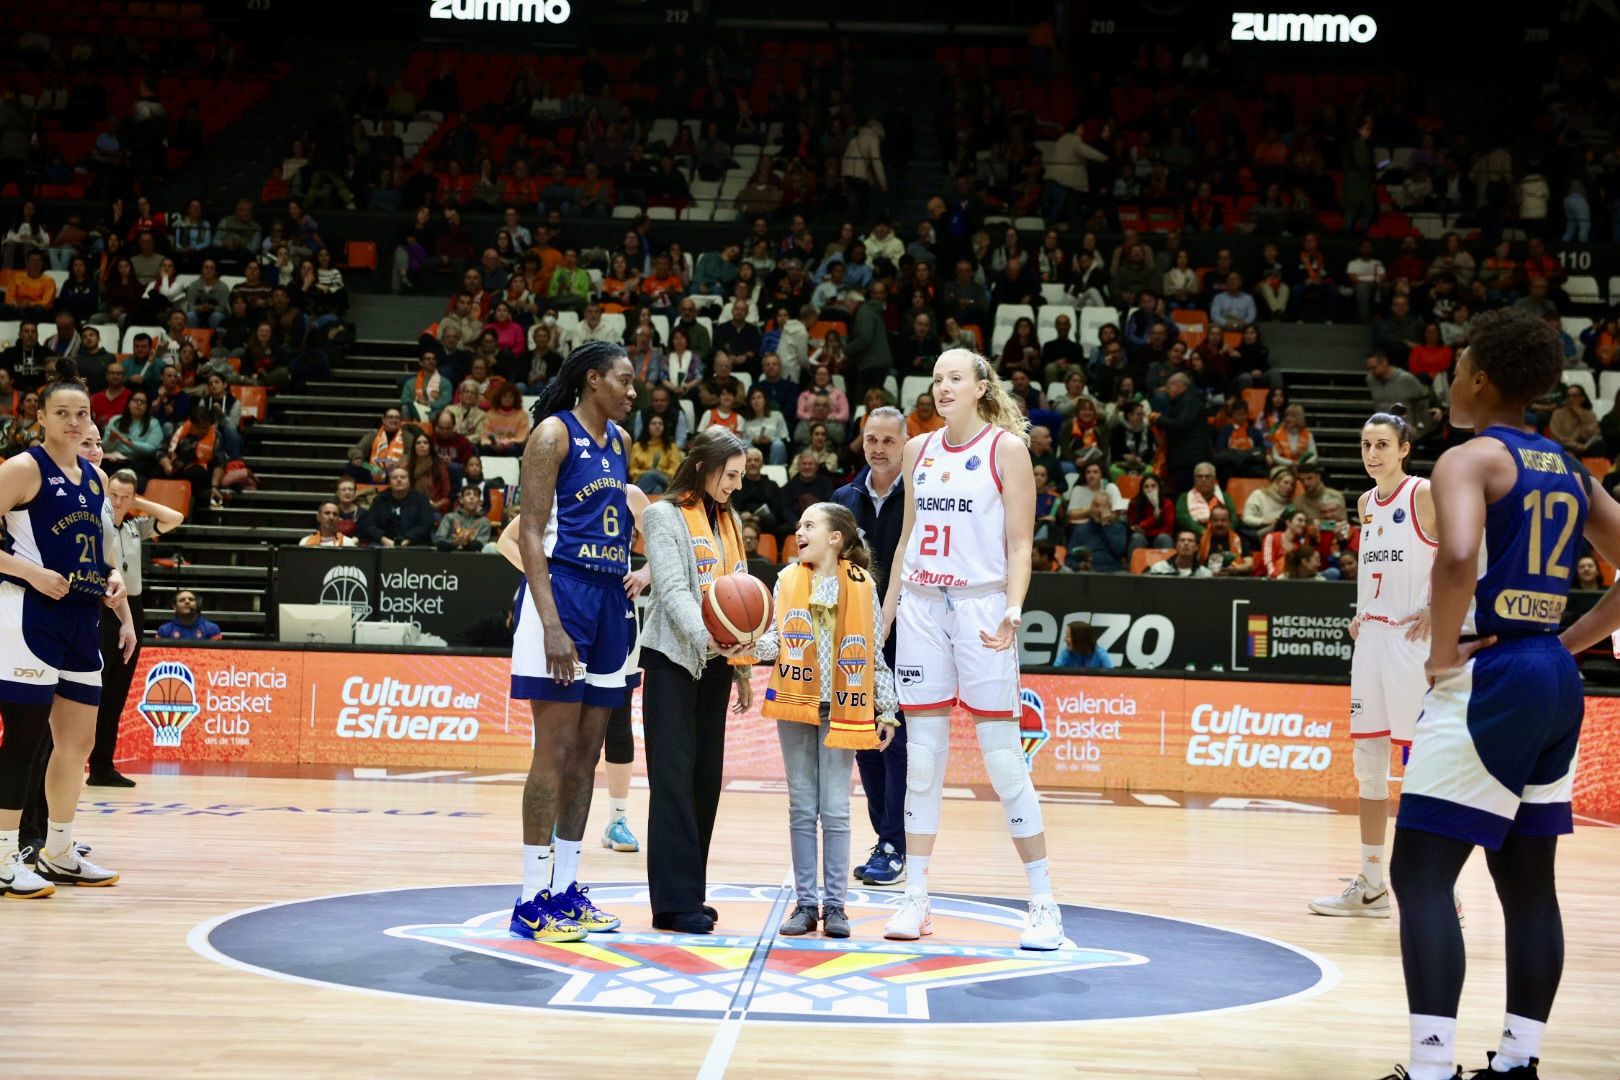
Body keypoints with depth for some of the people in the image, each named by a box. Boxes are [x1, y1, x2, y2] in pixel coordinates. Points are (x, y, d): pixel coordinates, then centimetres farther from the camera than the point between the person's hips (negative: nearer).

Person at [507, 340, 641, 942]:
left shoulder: (620, 441, 15)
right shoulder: (553, 434, -7)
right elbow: (531, 532, -14)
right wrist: (551, 625, -22)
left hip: (610, 598, 8)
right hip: (561, 591, -8)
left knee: (588, 752, 10)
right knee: (555, 750, -7)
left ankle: (566, 889, 18)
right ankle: (532, 899, -1)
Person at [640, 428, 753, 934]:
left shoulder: (730, 520, 15)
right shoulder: (665, 516, -5)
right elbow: (673, 590, -17)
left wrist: (743, 668, 16)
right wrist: (704, 635, -34)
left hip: (716, 662, 7)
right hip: (673, 659, -7)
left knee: (707, 777, 6)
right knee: (674, 778, -8)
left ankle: (690, 894, 12)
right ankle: (675, 902, -8)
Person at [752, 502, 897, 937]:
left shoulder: (862, 584, 0)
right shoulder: (788, 580, 5)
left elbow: (874, 652, 3)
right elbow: (777, 640, -1)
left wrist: (886, 709, 3)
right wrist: (752, 643, -22)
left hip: (842, 707, -2)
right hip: (794, 704, 2)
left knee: (835, 810, 0)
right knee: (802, 807, 6)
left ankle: (835, 904, 7)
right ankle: (805, 902, 11)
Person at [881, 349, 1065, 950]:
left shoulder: (1006, 447, -2)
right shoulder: (919, 450, 13)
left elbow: (1020, 543, -6)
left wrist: (1013, 611, -19)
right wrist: (885, 612, 17)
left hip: (981, 604, -5)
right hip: (921, 605, 5)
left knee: (1003, 759, -5)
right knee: (922, 759, 5)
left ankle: (1043, 902, 3)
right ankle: (915, 899, 11)